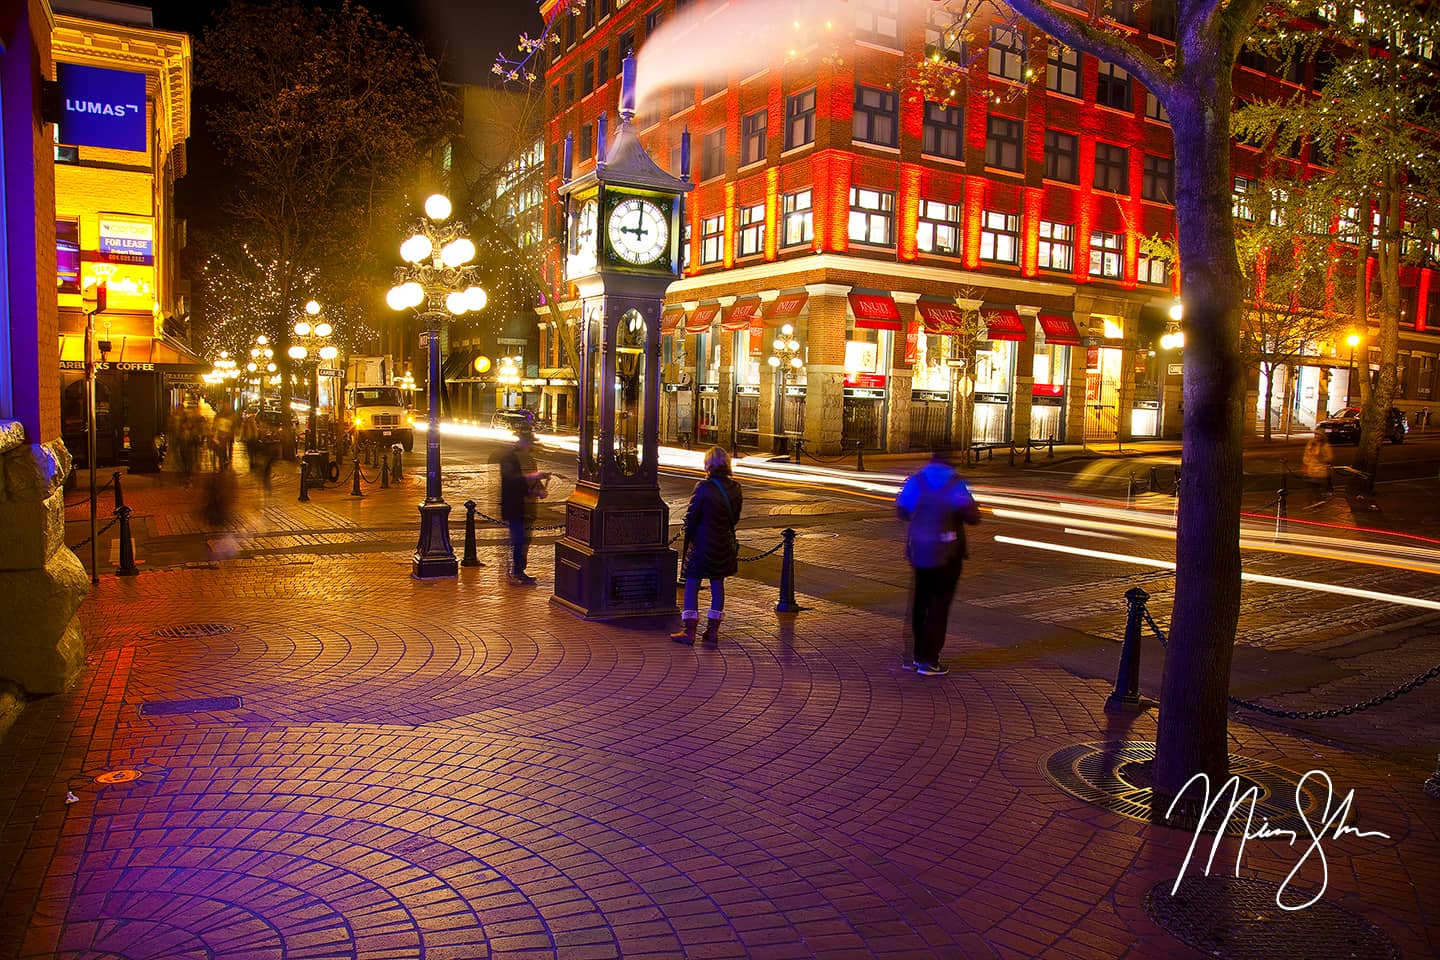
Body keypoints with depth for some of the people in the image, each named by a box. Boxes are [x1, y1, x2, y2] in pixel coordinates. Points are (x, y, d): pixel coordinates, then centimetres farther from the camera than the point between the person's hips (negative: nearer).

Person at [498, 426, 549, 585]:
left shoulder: (529, 457, 19)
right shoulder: (508, 456, -9)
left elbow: (533, 479, 26)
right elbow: (510, 478, -23)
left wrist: (540, 489, 5)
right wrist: (532, 476, -30)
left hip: (527, 507, 9)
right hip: (514, 507, -9)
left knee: (525, 540, 11)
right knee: (518, 540, -10)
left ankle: (520, 571, 18)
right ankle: (515, 574, -6)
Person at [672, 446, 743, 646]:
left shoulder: (703, 487, -17)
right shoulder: (735, 488, -1)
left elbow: (691, 517, -12)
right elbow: (735, 518, 7)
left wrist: (689, 536, 5)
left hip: (702, 544, -5)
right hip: (724, 544, 5)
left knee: (691, 586, 4)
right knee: (717, 586, 14)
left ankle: (689, 631, 3)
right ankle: (713, 631, 17)